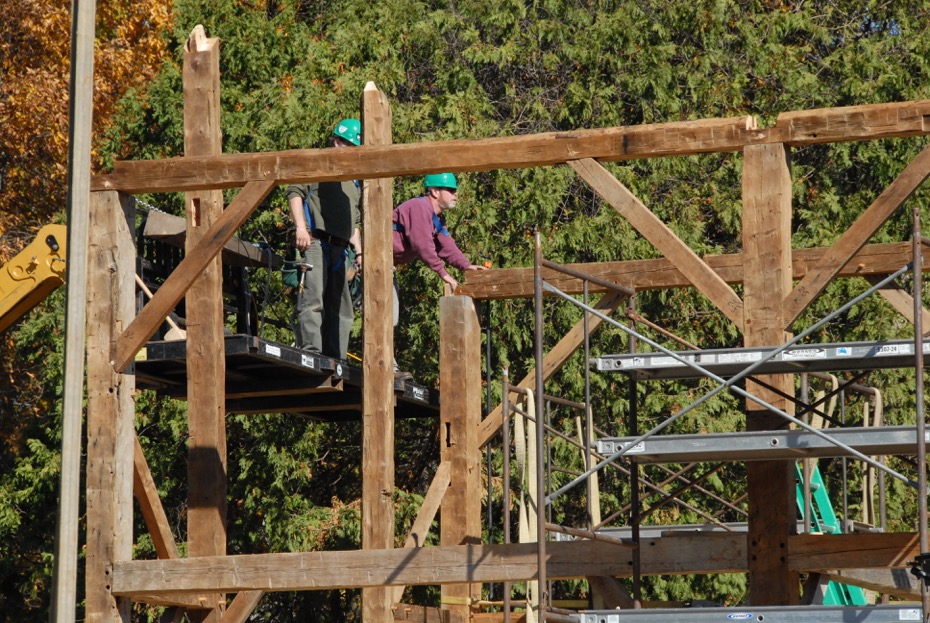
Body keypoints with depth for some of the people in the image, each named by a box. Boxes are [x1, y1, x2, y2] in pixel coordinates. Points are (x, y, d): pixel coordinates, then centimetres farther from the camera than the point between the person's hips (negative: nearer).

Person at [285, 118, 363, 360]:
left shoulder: (355, 183, 29)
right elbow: (295, 191, -7)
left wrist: (359, 252, 20)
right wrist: (301, 227, -18)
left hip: (340, 249, 8)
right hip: (315, 242, -8)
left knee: (340, 306, 5)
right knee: (312, 300, -17)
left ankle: (336, 359, 7)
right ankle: (311, 353, -23)